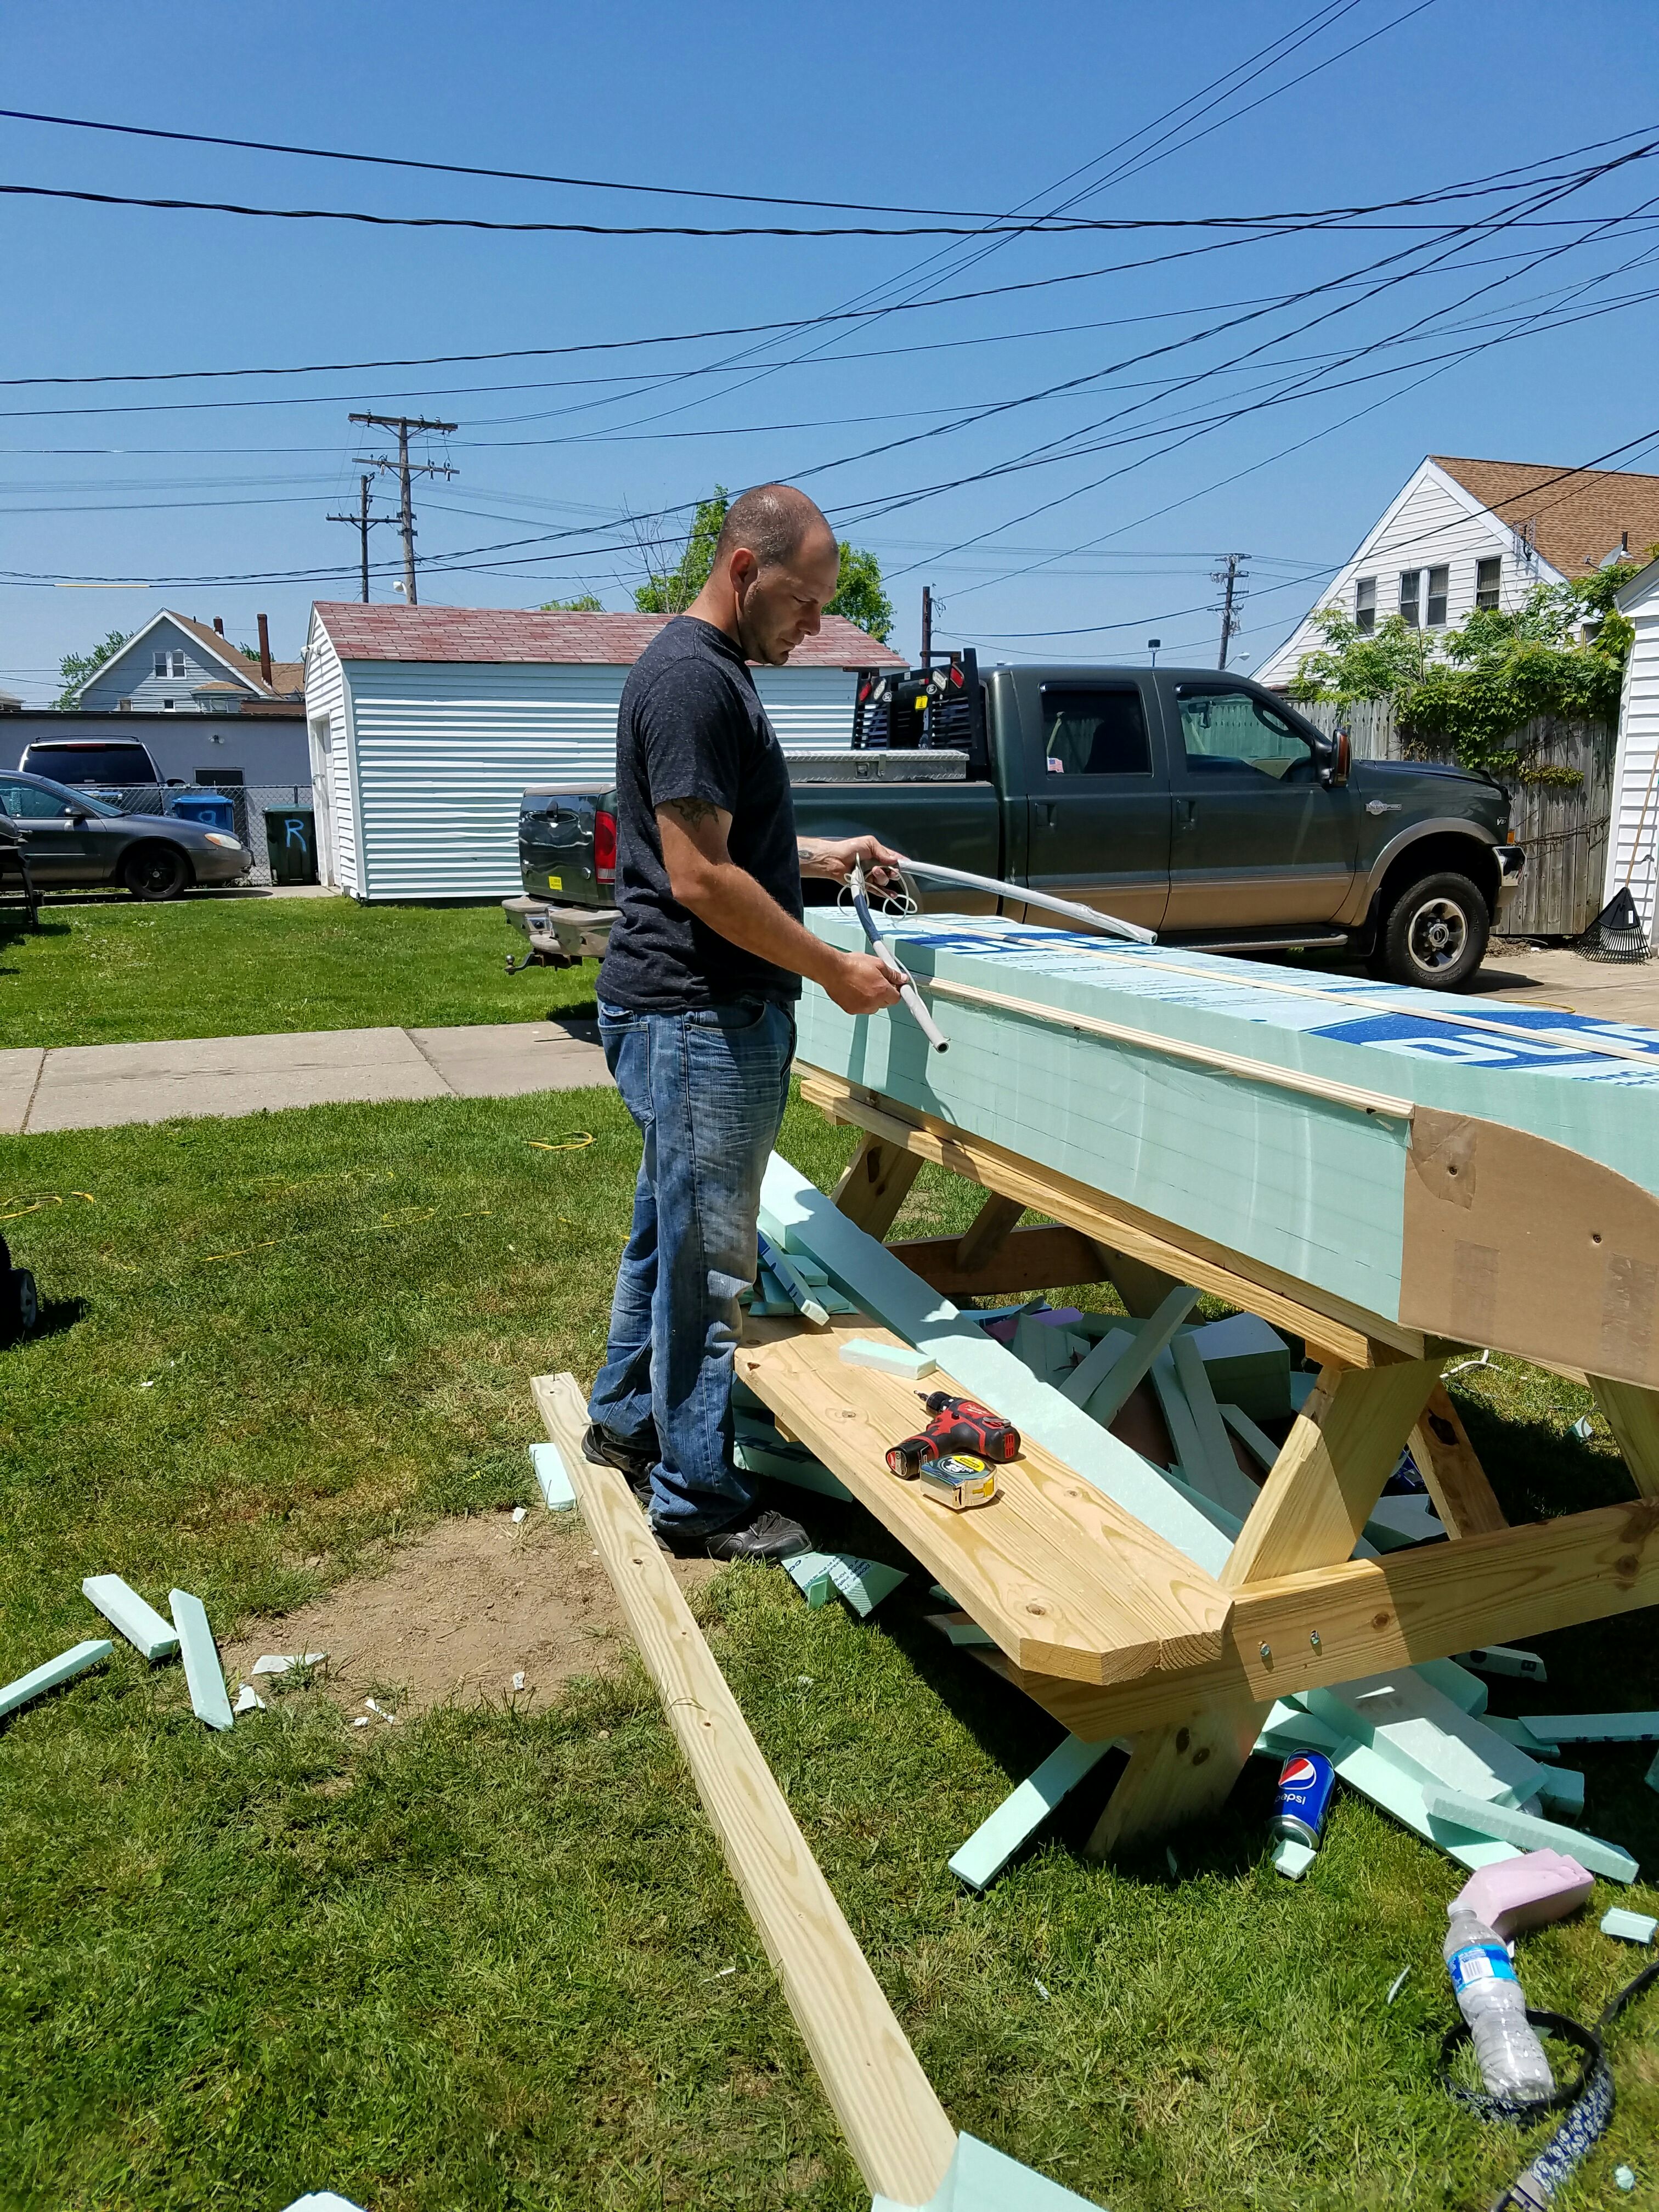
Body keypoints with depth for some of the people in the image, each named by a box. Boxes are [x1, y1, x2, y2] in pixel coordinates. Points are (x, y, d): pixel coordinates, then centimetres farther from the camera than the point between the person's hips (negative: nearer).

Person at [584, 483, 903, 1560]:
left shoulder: (714, 671, 16)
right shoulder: (693, 678, -17)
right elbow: (700, 879, -23)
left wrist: (820, 854, 16)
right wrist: (835, 969, -17)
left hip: (689, 1008, 11)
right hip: (699, 1017, -11)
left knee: (670, 1227, 21)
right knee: (706, 1251, -1)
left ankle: (626, 1418, 37)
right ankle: (697, 1495, 13)